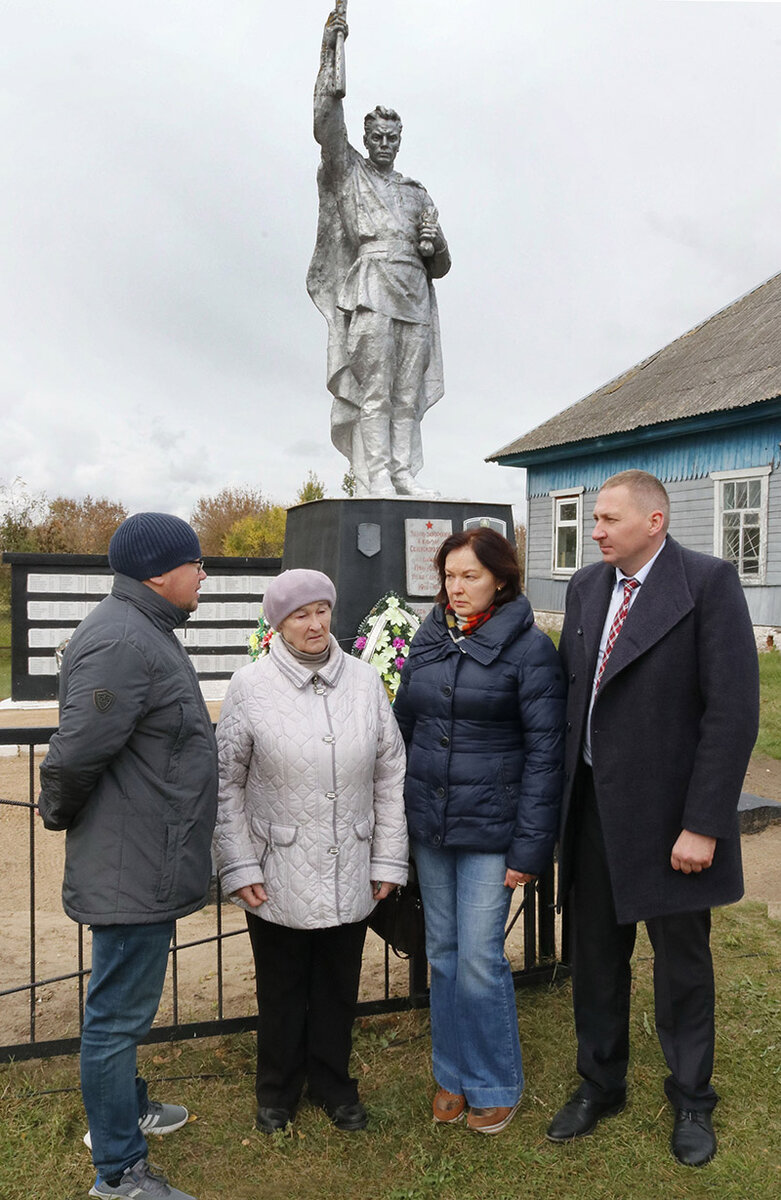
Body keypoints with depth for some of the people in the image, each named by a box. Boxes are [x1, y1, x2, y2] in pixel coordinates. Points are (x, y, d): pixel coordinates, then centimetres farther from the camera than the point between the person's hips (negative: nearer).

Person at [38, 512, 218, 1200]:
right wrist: (61, 814, -10)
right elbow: (75, 754, -27)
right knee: (119, 1013, 5)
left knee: (128, 1003, 26)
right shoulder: (121, 642, -24)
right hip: (133, 869, -10)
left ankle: (125, 1109, 45)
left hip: (148, 864, 10)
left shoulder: (145, 631, 11)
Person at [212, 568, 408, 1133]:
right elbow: (227, 784, -4)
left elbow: (391, 774, 3)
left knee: (339, 987, 18)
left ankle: (332, 1081, 41)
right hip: (277, 878, -2)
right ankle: (279, 1088, 39)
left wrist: (388, 860, 3)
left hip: (350, 875, 2)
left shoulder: (365, 680, -2)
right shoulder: (250, 687, -9)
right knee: (281, 989, 16)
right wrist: (239, 867, -7)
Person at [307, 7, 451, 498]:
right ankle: (374, 478, -15)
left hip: (414, 296, 4)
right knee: (373, 392, -12)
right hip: (371, 288, -4)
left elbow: (442, 267, 23)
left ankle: (403, 475, -4)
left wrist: (435, 245, 1)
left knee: (408, 394, -3)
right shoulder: (349, 173, 18)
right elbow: (327, 127, 0)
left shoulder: (417, 193, 27)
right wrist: (329, 56, -3)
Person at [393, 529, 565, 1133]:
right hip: (428, 825, 5)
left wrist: (531, 847, -13)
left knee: (479, 959, 0)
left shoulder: (530, 647, -9)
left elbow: (545, 751, -11)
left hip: (489, 829, -5)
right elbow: (404, 726, 11)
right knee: (443, 954, 15)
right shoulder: (429, 639, 6)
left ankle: (495, 1084, 24)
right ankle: (453, 1075, 33)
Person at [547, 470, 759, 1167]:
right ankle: (600, 1085, 40)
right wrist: (564, 799, 5)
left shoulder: (709, 582, -13)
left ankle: (691, 1102, 36)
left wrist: (703, 824, -17)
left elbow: (734, 710, -16)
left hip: (667, 812, -5)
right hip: (593, 807, 5)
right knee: (596, 955, 18)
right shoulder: (586, 587, 5)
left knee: (682, 964, 13)